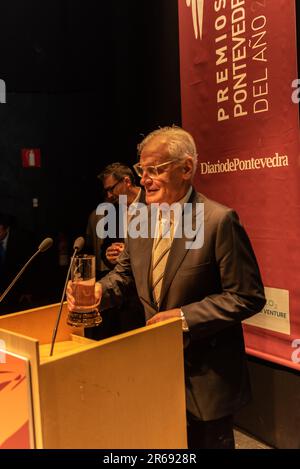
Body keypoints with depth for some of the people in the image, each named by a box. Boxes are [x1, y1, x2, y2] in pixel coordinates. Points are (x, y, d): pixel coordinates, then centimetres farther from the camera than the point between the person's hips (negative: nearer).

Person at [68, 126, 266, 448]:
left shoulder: (219, 220, -21)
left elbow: (248, 296, -18)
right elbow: (125, 272, 9)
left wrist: (185, 317, -24)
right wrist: (100, 290, -12)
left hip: (205, 373, -5)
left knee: (208, 443, 18)